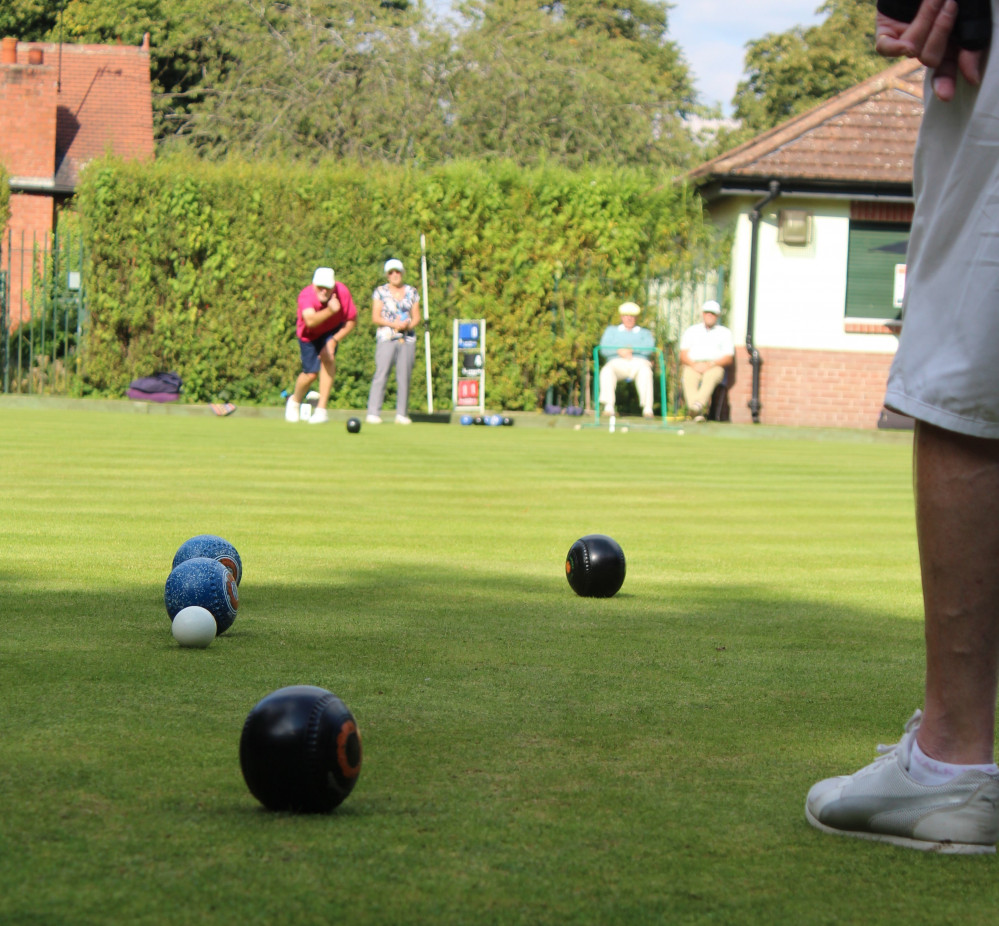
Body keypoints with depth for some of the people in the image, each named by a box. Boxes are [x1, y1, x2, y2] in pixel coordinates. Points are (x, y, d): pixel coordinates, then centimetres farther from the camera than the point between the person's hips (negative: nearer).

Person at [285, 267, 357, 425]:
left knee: (328, 358, -25)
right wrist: (330, 311, -71)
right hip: (309, 334, -1)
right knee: (310, 373, -3)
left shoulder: (342, 292, -29)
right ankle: (295, 400, 33)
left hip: (332, 331, 1)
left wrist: (334, 340, -23)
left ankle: (321, 410, -20)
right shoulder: (306, 295, -37)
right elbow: (310, 321, -56)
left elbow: (352, 320, -15)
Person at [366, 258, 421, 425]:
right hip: (386, 338, -3)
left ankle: (402, 414, 4)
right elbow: (375, 317, -1)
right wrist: (394, 324, -14)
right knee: (381, 375, -11)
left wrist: (408, 325, -9)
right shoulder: (380, 292, 5)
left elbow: (416, 317, 12)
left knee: (404, 377, 0)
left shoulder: (412, 292, 14)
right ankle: (373, 413, -13)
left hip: (407, 338, 3)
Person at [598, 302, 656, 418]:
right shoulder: (611, 330, 27)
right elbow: (604, 349, 9)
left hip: (639, 362, 0)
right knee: (606, 371, -36)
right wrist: (619, 351, -10)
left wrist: (631, 349, -8)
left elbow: (649, 348, 3)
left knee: (645, 372, -37)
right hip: (617, 363, 0)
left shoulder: (644, 333, 26)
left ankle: (647, 408, -44)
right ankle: (608, 406, -46)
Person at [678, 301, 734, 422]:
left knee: (710, 376, -39)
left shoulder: (725, 333, 18)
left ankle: (698, 405, -61)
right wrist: (694, 365, -13)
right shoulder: (691, 331, 22)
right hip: (693, 365, 1)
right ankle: (697, 413, -54)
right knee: (689, 377, -36)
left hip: (715, 366, -1)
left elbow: (729, 359, 5)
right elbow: (683, 355, 10)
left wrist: (710, 364, -13)